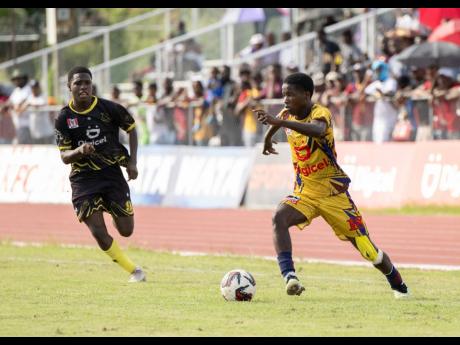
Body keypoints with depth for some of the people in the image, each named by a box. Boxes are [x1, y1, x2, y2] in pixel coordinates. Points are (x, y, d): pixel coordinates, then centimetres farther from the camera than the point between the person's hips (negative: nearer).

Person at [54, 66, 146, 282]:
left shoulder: (108, 108, -7)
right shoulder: (64, 118, -5)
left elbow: (131, 129, 9)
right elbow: (64, 157, -3)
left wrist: (132, 161, 0)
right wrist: (80, 151, -25)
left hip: (112, 173, 0)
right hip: (83, 179, 0)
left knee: (126, 231, -1)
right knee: (99, 234, -11)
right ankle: (134, 271, 8)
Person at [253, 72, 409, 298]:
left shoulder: (320, 113, -20)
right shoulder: (287, 115, 0)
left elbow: (318, 130, -47)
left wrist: (280, 122, -54)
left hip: (333, 192, -5)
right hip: (304, 192, 5)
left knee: (368, 250, 1)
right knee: (279, 217, -29)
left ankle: (398, 286, 27)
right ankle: (289, 276, -38)